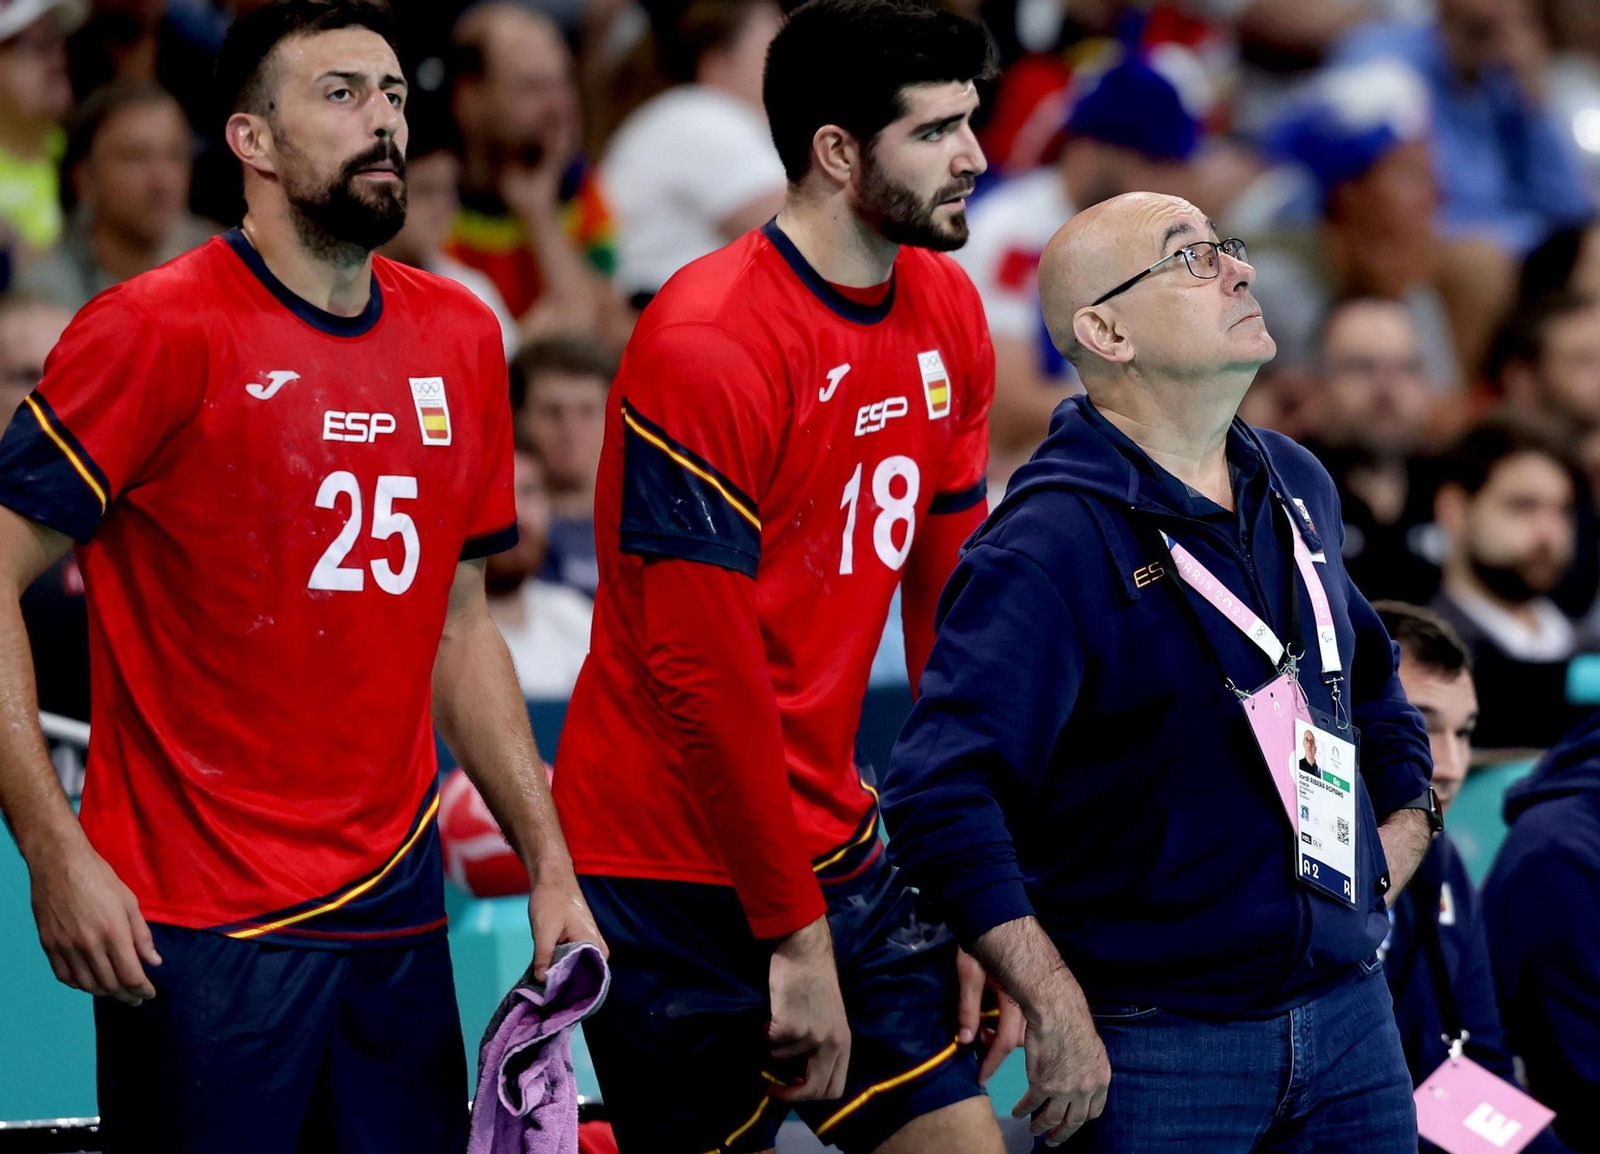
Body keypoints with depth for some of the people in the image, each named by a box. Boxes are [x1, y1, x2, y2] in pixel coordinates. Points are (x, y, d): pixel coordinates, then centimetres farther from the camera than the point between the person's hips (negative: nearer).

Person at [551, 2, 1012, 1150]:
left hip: (840, 851, 7)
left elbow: (953, 620, 9)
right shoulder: (708, 346, -18)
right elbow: (702, 670, -19)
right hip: (672, 875, -7)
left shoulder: (947, 314, 6)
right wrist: (794, 936, -16)